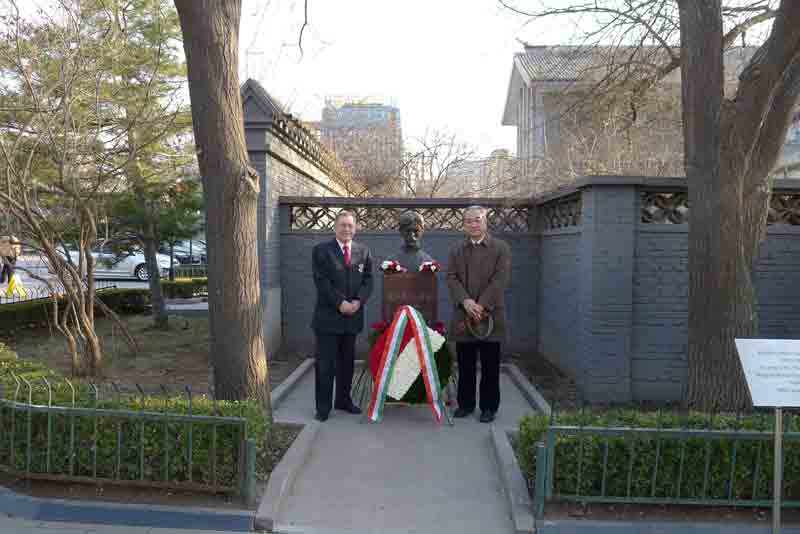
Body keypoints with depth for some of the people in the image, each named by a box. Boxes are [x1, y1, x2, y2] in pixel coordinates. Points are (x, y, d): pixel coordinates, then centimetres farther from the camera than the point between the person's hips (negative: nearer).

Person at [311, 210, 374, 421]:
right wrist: (340, 303, -17)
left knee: (347, 362, 14)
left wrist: (358, 301, -11)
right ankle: (323, 406, 10)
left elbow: (368, 280, 6)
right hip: (328, 317, -4)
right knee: (325, 363, 0)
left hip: (353, 316, 4)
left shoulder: (364, 252, 10)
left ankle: (343, 400, 27)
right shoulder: (321, 250, -2)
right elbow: (322, 282, -10)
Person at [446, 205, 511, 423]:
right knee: (465, 365, 10)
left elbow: (500, 280, -8)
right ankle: (465, 403, 23)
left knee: (490, 366, 5)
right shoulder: (456, 250, 12)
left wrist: (481, 306, -16)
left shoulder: (501, 248, 1)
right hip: (463, 315, 3)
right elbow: (451, 277, 1)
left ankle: (489, 407, 17)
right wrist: (465, 301, -15)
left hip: (490, 315, -3)